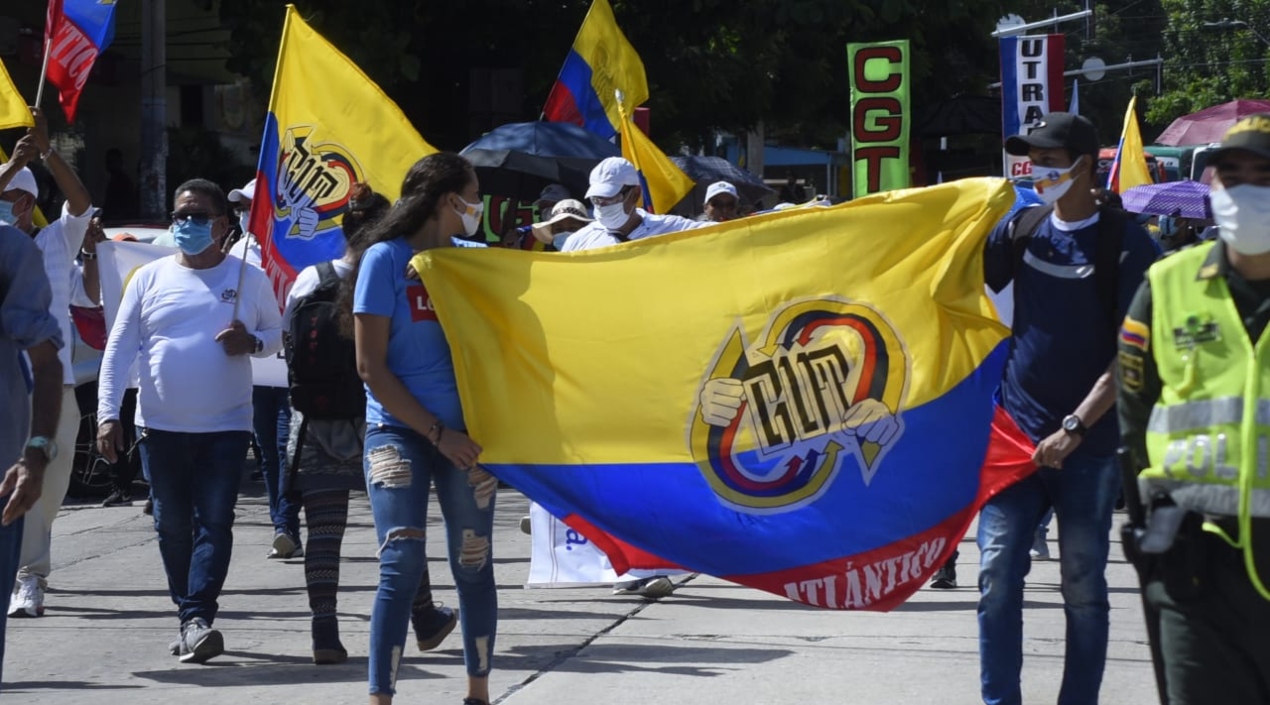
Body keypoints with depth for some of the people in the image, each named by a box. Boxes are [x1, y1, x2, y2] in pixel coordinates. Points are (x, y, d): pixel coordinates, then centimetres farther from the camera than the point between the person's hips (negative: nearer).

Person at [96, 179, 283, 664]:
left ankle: (197, 619, -19)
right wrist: (108, 414, -5)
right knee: (172, 527, 5)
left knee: (215, 522, -13)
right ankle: (191, 620, 16)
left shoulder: (249, 279, 4)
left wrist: (252, 342, -12)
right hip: (161, 425, 2)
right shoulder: (150, 278, 5)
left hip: (225, 426, -2)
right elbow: (119, 349, 4)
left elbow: (277, 334, 13)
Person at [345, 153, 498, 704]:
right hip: (400, 430, -5)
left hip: (465, 433, 5)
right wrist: (436, 432, -11)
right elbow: (371, 366, -8)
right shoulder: (386, 258, -6)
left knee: (474, 566, 7)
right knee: (402, 563, -12)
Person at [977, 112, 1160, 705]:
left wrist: (1075, 428, -17)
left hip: (1088, 441, -4)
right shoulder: (1022, 228, 6)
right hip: (1016, 432, 4)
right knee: (998, 576, -2)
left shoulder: (1126, 244, -7)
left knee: (1083, 588, 2)